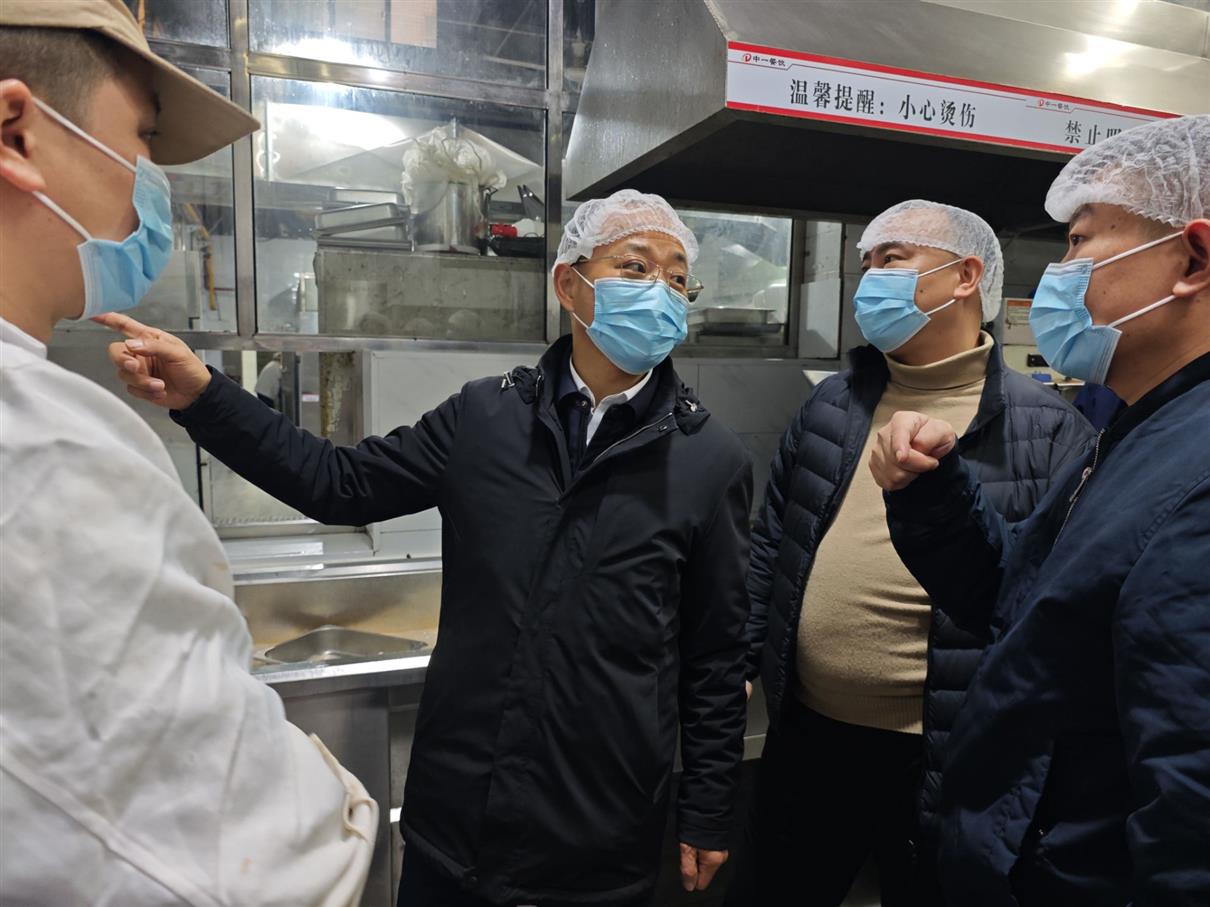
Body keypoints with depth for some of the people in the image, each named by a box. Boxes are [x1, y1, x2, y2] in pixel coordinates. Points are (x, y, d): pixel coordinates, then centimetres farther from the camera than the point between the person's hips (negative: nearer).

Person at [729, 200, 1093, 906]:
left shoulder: (1047, 429, -9)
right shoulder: (832, 405, 5)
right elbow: (772, 543, 9)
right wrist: (741, 660, 7)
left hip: (939, 763, -4)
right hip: (804, 739, 5)